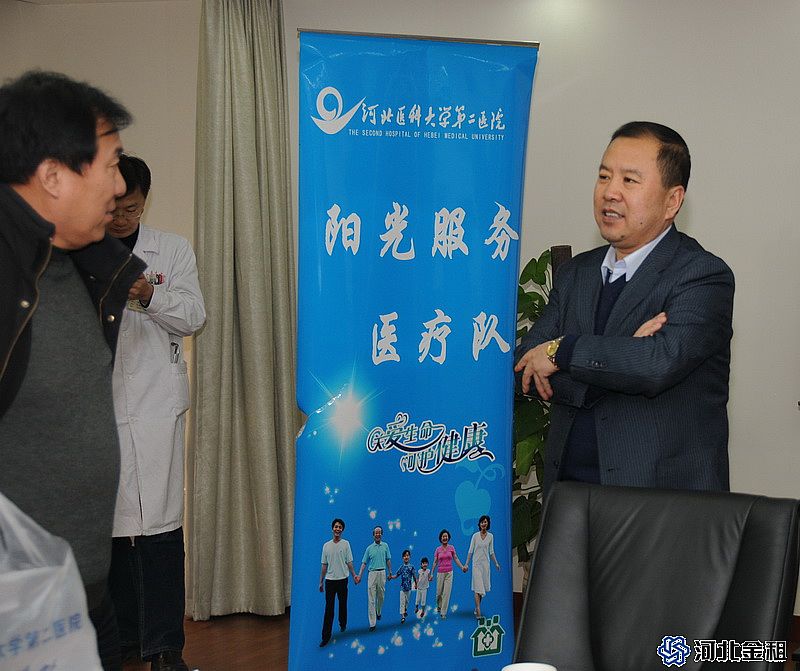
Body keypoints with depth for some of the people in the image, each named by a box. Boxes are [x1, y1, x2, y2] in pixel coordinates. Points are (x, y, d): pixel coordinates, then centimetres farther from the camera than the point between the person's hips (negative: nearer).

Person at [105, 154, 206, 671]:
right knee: (107, 518, 3)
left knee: (159, 522, -5)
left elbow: (194, 317, 4)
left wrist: (151, 297, -13)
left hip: (155, 401, -1)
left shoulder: (173, 250, 10)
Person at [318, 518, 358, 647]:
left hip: (342, 579, -1)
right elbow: (324, 565, 10)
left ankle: (342, 624, 35)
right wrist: (321, 582, 9)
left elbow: (349, 562, -1)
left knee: (342, 605, 11)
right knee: (329, 608, -3)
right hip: (329, 580, 1)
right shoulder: (326, 545, 6)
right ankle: (326, 636, -4)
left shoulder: (345, 544, -1)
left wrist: (354, 575, -13)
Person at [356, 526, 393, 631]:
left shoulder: (385, 546, 8)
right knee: (371, 599, -5)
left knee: (381, 596, 12)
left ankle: (378, 612, 40)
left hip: (382, 573, 2)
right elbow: (364, 563, 3)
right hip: (372, 573, -1)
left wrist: (390, 572, 9)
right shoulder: (369, 548, 4)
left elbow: (388, 560, 12)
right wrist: (359, 576, -4)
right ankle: (372, 623, -5)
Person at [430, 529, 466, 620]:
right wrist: (432, 573, -1)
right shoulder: (438, 549, 2)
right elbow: (435, 562, 4)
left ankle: (443, 613, 0)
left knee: (447, 593, -5)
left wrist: (462, 567, -11)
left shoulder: (451, 548, 2)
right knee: (439, 592, 6)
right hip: (440, 573, 1)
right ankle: (439, 605, 37)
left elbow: (456, 559, 3)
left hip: (449, 573, -1)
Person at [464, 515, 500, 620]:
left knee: (484, 587, 8)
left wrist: (496, 563, 13)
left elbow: (491, 552, 11)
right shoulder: (475, 535, -3)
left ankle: (477, 607, 26)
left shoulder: (490, 536, 4)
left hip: (486, 563, 3)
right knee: (478, 588, -10)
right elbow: (470, 551, 0)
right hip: (476, 563, -3)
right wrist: (466, 564, -1)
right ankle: (478, 611, -14)